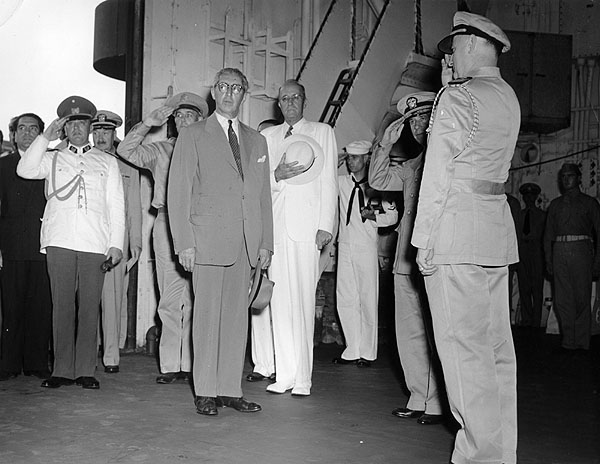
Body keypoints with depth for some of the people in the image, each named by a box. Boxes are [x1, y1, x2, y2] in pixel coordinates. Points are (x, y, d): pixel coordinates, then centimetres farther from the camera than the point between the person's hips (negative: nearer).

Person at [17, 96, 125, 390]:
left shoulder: (107, 162, 17)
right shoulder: (52, 159, 18)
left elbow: (116, 206, 12)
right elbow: (25, 170, -2)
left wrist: (116, 244, 3)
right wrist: (46, 137, -3)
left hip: (95, 244, 0)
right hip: (59, 241, 0)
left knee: (89, 306, -2)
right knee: (62, 305, -1)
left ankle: (85, 370, 3)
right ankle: (63, 369, 4)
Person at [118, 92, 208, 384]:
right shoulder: (160, 151, 16)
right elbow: (125, 150, 7)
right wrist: (148, 123, 0)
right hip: (167, 224, 2)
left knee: (194, 300, -1)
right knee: (169, 300, 1)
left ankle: (190, 363, 5)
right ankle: (170, 364, 6)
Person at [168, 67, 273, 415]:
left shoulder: (256, 141, 19)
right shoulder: (193, 136, 7)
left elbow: (264, 196, 17)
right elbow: (179, 194, 1)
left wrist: (266, 243, 8)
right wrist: (185, 243, -8)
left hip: (247, 243, 4)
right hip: (209, 239, -3)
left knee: (237, 316, 4)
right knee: (207, 315, -1)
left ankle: (231, 389, 12)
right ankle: (206, 391, 7)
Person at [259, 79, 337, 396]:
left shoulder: (322, 132, 12)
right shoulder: (267, 135, 18)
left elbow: (329, 181, 6)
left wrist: (325, 225, -4)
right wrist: (276, 175, -8)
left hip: (306, 222, -2)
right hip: (275, 223, 3)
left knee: (303, 300, -6)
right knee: (280, 301, 0)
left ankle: (303, 377, -2)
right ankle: (285, 374, 5)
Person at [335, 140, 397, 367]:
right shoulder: (341, 182, 7)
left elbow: (392, 216, 3)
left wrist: (373, 216, -12)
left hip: (367, 248, -4)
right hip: (344, 246, 4)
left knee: (368, 300, 0)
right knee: (345, 299, 5)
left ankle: (367, 352, 9)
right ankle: (352, 350, 15)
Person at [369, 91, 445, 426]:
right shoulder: (414, 164, 20)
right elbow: (378, 181, 28)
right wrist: (386, 144, 16)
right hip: (408, 259, 7)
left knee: (436, 333, -2)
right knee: (410, 333, 10)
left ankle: (437, 404, 7)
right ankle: (420, 399, 19)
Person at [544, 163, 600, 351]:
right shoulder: (555, 204, 19)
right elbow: (548, 234, 18)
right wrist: (548, 259, 6)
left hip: (581, 250, -3)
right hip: (559, 250, 3)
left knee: (582, 297, -4)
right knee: (562, 299, -2)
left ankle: (582, 342, 3)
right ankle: (568, 341, 4)